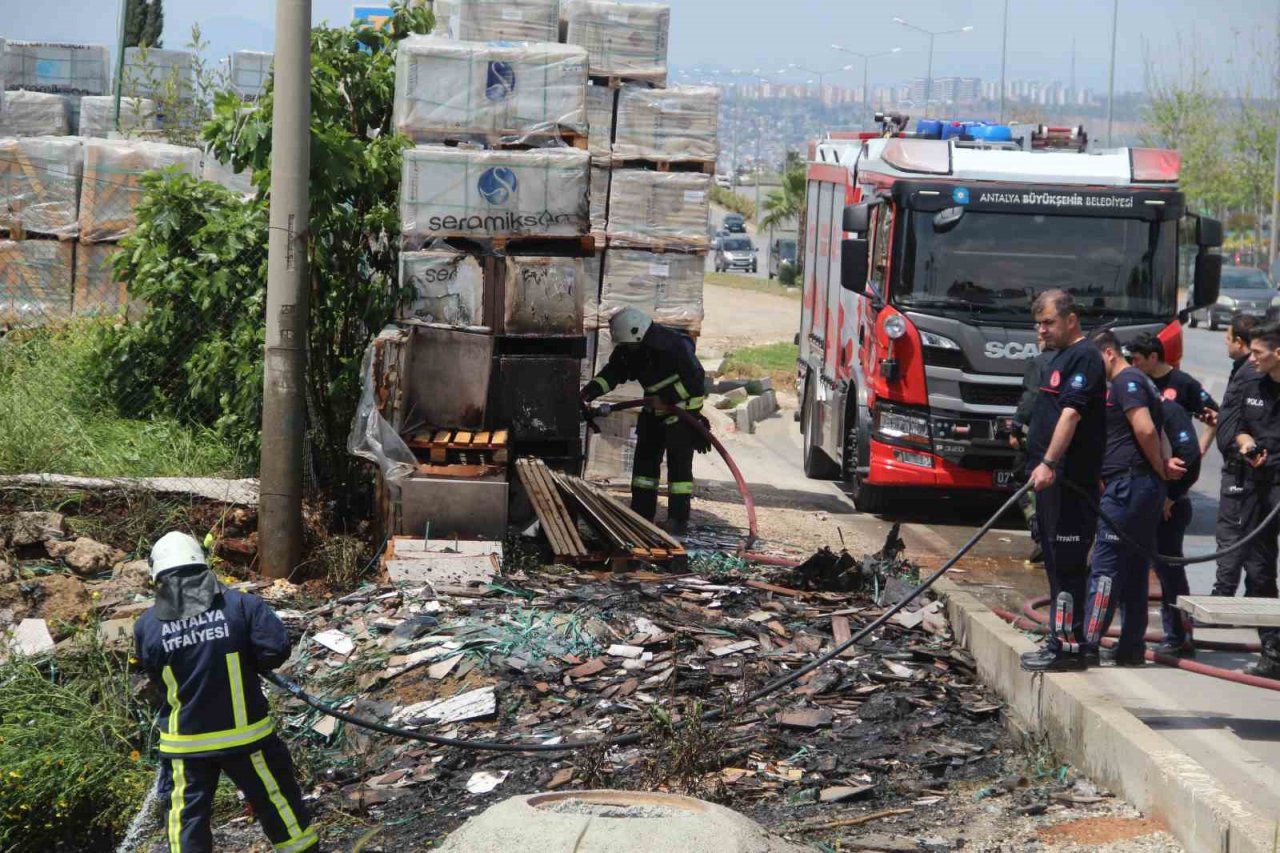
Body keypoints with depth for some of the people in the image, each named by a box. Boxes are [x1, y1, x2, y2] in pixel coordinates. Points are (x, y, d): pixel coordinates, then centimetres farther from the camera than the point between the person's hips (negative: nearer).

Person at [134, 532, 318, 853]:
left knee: (186, 815, 11)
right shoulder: (239, 605, -13)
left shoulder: (147, 627, -6)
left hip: (185, 743, 1)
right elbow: (276, 649, -17)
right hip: (244, 733, -1)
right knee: (276, 798, 14)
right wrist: (248, 664, 3)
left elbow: (155, 680, 7)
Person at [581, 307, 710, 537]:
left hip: (683, 408, -8)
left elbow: (695, 379, -25)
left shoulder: (674, 346, -27)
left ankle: (679, 519, -5)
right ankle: (641, 514, 16)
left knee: (679, 463, -8)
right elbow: (613, 372, -3)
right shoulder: (629, 349, -5)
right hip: (655, 408, 8)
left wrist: (666, 398, -26)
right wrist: (589, 392, -18)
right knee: (645, 459, 9)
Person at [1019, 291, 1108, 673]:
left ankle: (1066, 644, -10)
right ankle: (1061, 637, 18)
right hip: (1053, 479, 11)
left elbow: (1071, 414, -22)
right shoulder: (1060, 358, 20)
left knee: (1067, 562, -10)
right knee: (1057, 561, 13)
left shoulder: (1084, 358, -12)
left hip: (1070, 480, -11)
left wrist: (1049, 463, -29)